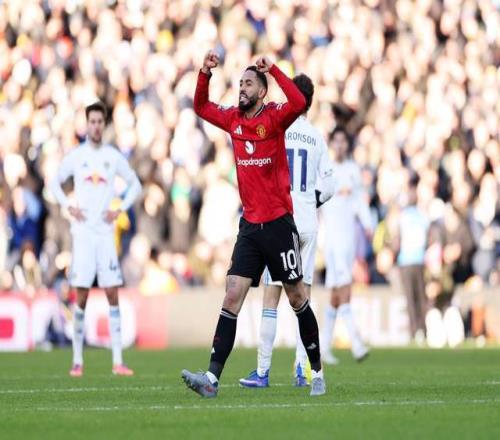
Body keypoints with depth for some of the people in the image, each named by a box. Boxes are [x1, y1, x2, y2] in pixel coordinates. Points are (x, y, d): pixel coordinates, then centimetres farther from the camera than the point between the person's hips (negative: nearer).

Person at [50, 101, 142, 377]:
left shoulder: (114, 157, 6)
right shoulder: (76, 156, 4)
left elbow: (134, 184, 15)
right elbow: (54, 183, 14)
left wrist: (120, 210, 2)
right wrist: (68, 207, 0)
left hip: (105, 232, 1)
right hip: (82, 232, -1)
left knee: (112, 293, -3)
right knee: (81, 295, -3)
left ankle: (118, 361, -4)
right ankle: (77, 360, 4)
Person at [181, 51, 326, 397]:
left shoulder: (274, 118, -8)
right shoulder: (233, 119, 9)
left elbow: (298, 103, -28)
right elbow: (202, 107, 22)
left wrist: (273, 69, -25)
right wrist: (205, 73, 7)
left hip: (279, 223, -5)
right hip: (250, 225, 5)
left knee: (297, 298, 5)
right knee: (232, 296, -5)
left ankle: (317, 372, 18)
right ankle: (213, 376, -12)